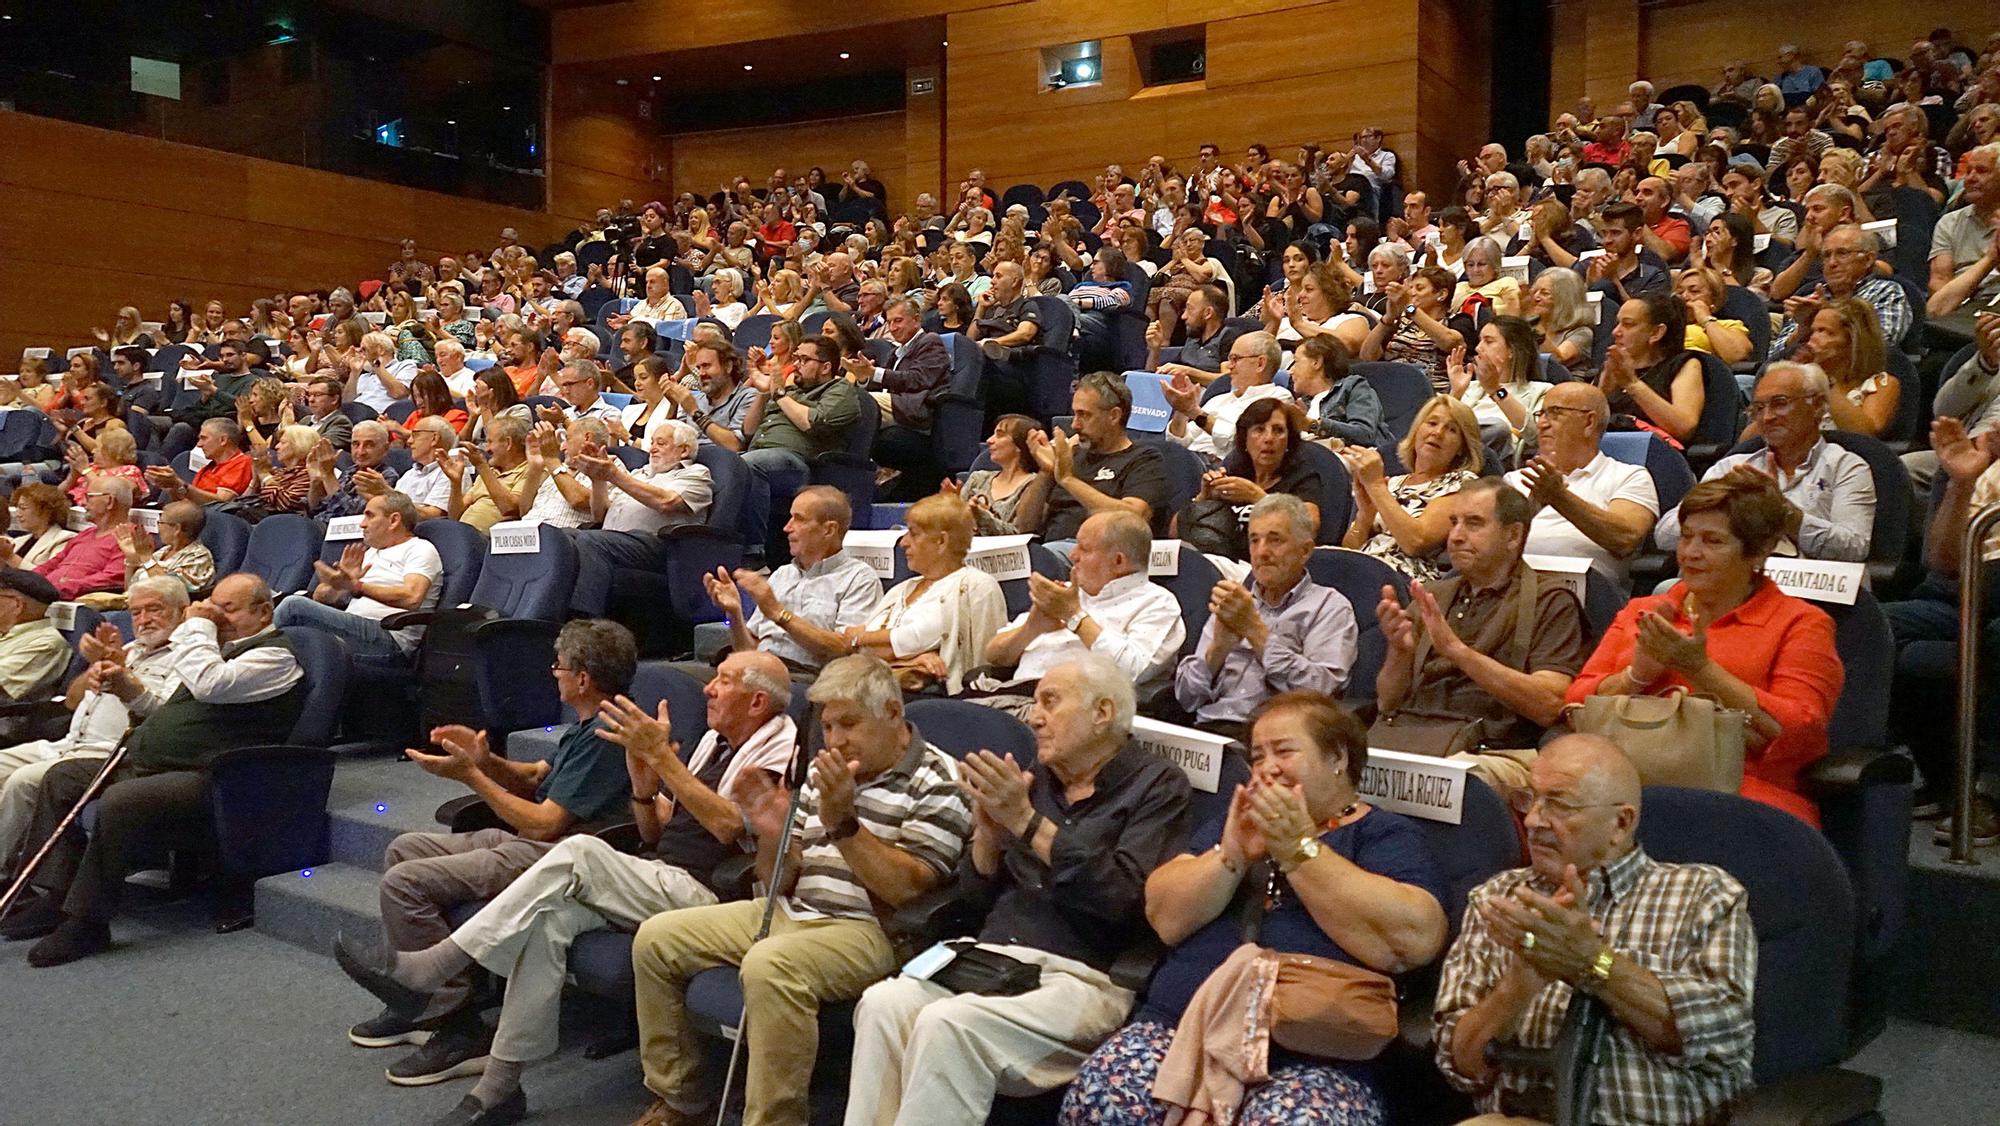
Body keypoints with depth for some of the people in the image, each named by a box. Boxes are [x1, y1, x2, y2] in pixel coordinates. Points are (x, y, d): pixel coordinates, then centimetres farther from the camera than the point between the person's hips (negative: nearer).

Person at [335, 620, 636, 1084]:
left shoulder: (605, 736, -21)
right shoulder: (590, 725, 12)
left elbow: (545, 824, -21)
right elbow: (535, 778, 19)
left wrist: (471, 776, -12)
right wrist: (486, 759, 0)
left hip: (553, 858, -12)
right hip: (524, 841, 12)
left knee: (404, 883, -17)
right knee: (404, 849, 16)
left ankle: (459, 1029, -12)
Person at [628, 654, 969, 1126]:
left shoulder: (937, 782, -7)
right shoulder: (823, 772, 14)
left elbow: (909, 891, -18)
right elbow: (780, 883, 16)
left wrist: (842, 823, -24)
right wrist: (772, 836, -6)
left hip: (867, 929, -8)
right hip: (790, 912, 8)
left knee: (769, 965, -36)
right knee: (655, 938, 2)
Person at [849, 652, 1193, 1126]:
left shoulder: (1156, 785, 2)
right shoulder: (1035, 776, 18)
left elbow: (1128, 898, -15)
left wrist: (1026, 821, -13)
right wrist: (987, 827, 0)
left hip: (1079, 976, -5)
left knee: (948, 1023, -30)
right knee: (883, 1002, -23)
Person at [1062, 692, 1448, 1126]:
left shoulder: (1384, 833, 11)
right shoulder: (1234, 822, 23)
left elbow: (1416, 940, -9)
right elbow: (1165, 918, 9)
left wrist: (1299, 850, -9)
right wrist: (1231, 855, -6)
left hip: (1312, 1058, -3)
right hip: (1183, 1027, 3)